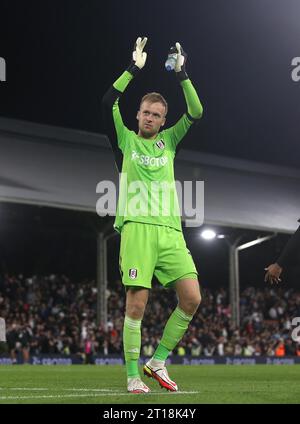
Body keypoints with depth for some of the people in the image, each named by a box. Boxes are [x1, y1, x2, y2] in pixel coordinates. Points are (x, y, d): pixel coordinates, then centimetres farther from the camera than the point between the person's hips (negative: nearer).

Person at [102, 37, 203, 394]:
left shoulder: (169, 141, 19)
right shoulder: (126, 140, 11)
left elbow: (196, 113, 8)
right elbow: (108, 102, -3)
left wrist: (182, 75, 0)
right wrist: (134, 69, -5)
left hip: (170, 230, 4)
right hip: (137, 227, -3)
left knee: (192, 298, -8)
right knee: (136, 303, -10)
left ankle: (158, 361, 6)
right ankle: (133, 375, -2)